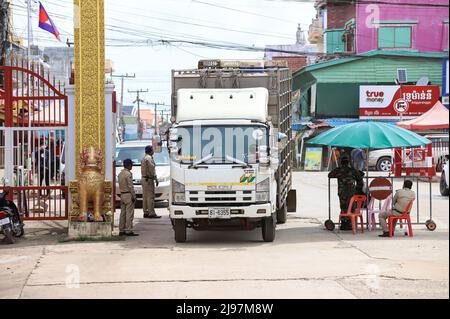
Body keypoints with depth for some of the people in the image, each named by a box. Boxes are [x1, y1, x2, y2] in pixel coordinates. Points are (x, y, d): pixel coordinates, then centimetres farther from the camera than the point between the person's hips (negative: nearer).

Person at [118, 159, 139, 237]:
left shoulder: (120, 174, 11)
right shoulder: (128, 174, -15)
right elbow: (130, 186, -16)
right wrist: (133, 196, -12)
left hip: (122, 194, 9)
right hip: (128, 195, -9)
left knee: (123, 213, 11)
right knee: (129, 213, -6)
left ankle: (121, 230, 13)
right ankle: (128, 231, -8)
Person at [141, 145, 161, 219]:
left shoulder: (144, 158, 17)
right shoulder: (149, 158, -14)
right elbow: (152, 169, -19)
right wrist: (156, 179, -16)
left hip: (144, 179, 10)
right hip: (149, 179, -10)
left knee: (145, 196, 11)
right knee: (150, 196, -11)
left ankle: (146, 212, 13)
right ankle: (151, 213, -13)